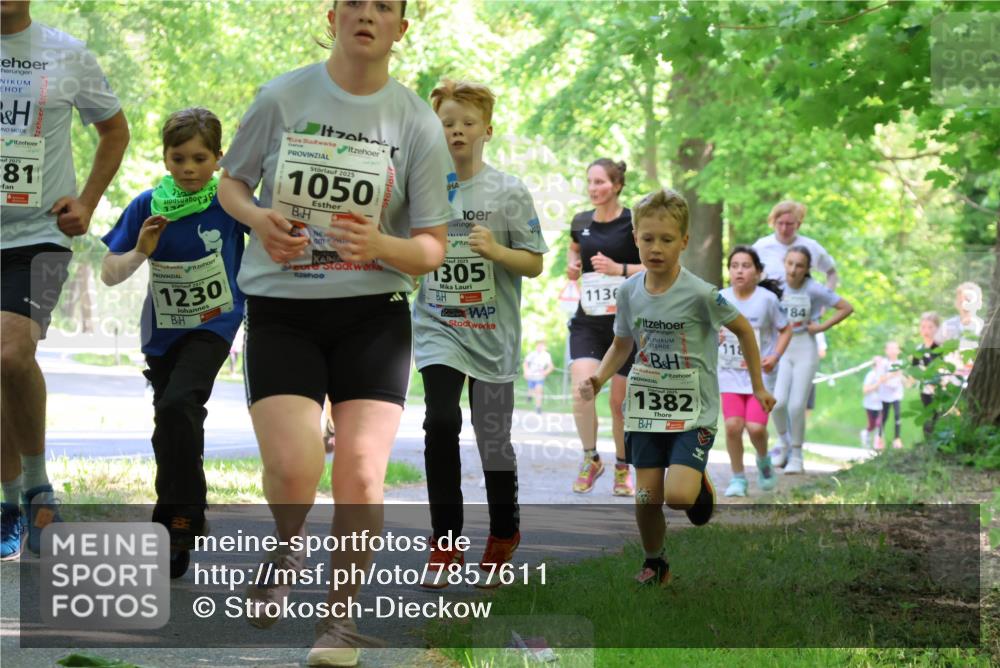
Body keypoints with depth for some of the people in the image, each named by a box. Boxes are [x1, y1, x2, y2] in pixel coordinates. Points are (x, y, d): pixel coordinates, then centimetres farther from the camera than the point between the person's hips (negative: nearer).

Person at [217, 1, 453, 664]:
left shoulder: (418, 123, -1)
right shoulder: (282, 98, -1)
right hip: (281, 309, -1)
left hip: (374, 314, 1)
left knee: (361, 476, -10)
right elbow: (229, 183, 12)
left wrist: (381, 246, -19)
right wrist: (259, 218, -11)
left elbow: (433, 248, 2)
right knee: (294, 470, -17)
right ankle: (287, 546, 18)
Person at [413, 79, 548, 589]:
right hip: (438, 328, 1)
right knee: (440, 423, -19)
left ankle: (503, 536, 29)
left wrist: (496, 250, -20)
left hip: (492, 332, -1)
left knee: (493, 438, 5)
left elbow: (534, 263, -3)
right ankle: (445, 543, -10)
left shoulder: (508, 191, -3)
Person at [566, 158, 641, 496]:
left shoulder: (633, 222, -8)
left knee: (620, 401, 4)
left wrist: (619, 269, -21)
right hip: (587, 322, 3)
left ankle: (622, 469, 25)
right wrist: (572, 265, 6)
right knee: (581, 389, -17)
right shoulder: (580, 222, 6)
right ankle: (591, 459, 4)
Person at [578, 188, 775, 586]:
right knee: (646, 497, 2)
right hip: (646, 408, 4)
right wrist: (598, 379, -5)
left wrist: (758, 387, 5)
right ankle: (653, 563, 27)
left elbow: (743, 330, -1)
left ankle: (700, 485, 17)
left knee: (678, 495, -19)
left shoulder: (701, 294, -16)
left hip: (693, 410, -4)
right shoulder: (629, 292, -3)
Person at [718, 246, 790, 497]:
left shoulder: (767, 299, -8)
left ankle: (764, 460, 20)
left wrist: (775, 356, -13)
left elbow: (786, 330, 2)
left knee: (755, 427, -13)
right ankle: (738, 478, 8)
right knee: (733, 425, -10)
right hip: (730, 373, 2)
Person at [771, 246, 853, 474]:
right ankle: (785, 444, 14)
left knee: (797, 406, -6)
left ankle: (796, 455, 10)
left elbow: (846, 308, -3)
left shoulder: (814, 290, -10)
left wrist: (822, 326, -7)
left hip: (805, 350, -2)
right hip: (781, 349, 2)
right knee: (778, 402, -11)